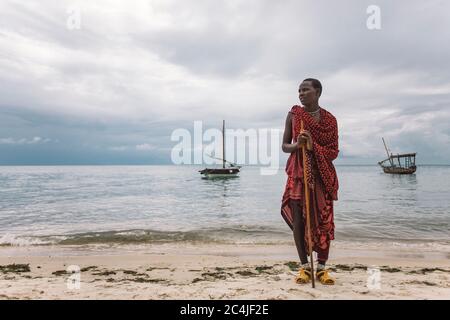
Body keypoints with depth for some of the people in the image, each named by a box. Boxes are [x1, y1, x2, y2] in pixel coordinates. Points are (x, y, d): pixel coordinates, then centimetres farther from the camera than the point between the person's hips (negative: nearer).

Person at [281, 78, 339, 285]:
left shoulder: (330, 119, 3)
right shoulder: (293, 115, 4)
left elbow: (334, 152, 0)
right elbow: (284, 146, 5)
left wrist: (313, 146, -18)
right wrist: (297, 145, -18)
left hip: (322, 175, 0)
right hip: (298, 174, 0)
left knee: (323, 221, 0)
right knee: (298, 220, -2)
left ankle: (322, 268, 14)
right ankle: (304, 267, 13)